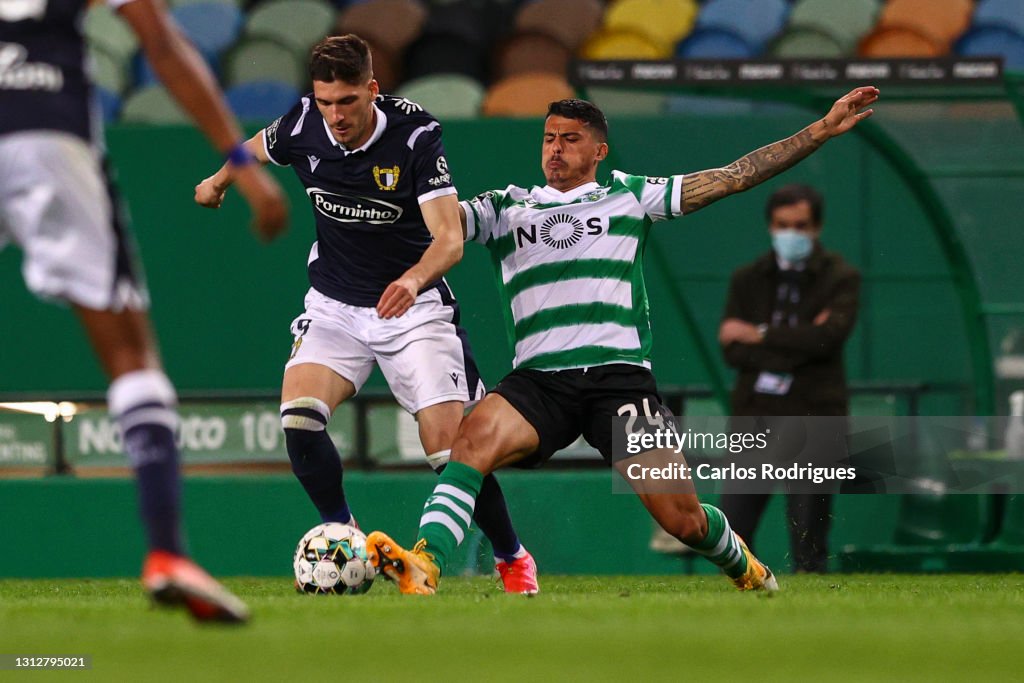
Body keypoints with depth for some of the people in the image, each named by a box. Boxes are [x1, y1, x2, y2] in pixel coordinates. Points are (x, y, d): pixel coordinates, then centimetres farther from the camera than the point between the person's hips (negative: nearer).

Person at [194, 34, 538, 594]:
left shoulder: (415, 133, -21)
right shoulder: (302, 126, -11)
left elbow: (449, 237, -27)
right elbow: (257, 148, 15)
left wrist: (414, 278, -47)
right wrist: (217, 182, 34)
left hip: (414, 308, -3)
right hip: (333, 306, 3)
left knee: (451, 448, -12)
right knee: (298, 417, -23)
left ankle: (512, 558, 13)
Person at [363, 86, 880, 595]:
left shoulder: (628, 197, 15)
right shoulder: (505, 208, 18)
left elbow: (734, 177, 14)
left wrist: (823, 130, 10)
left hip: (619, 375, -1)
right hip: (538, 378, 1)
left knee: (682, 520, -6)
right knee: (476, 437, -32)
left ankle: (745, 569, 27)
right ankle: (424, 566, -43)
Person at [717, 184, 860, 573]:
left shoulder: (840, 278, 4)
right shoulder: (747, 280, 12)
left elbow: (829, 336, -14)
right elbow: (732, 351, 1)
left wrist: (760, 335, -7)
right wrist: (797, 346, -11)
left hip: (813, 413, -3)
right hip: (754, 416, 3)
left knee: (808, 544, -3)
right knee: (729, 539, -3)